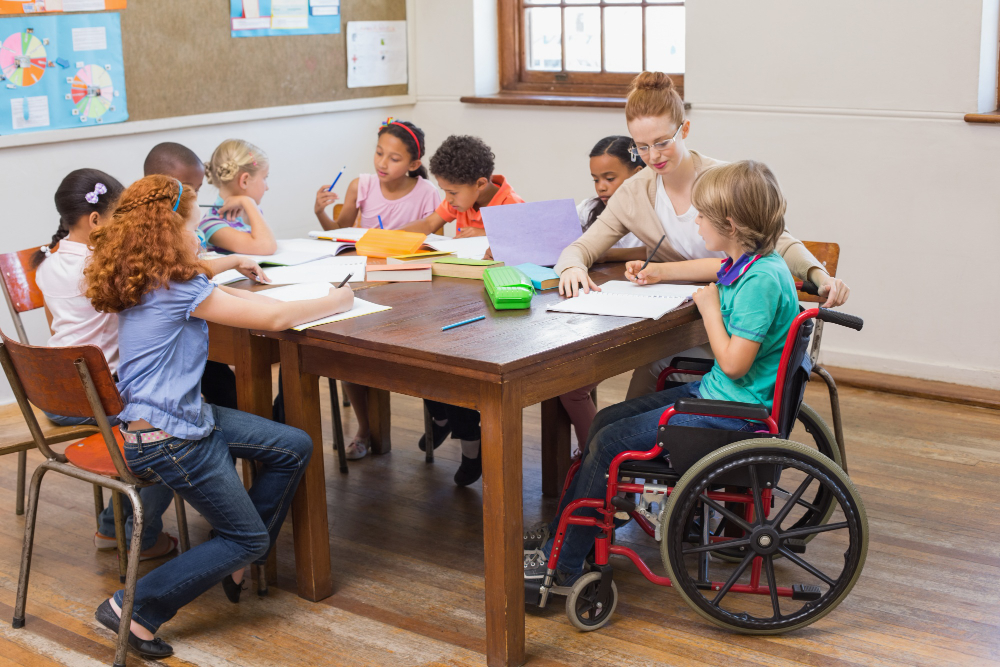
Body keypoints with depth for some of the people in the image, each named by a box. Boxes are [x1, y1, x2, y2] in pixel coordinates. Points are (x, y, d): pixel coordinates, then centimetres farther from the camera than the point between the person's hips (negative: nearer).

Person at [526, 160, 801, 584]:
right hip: (716, 391, 10)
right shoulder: (745, 261, 4)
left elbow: (734, 363, -26)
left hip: (735, 413, -10)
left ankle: (562, 563, 0)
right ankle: (561, 530, 16)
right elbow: (708, 267, 30)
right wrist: (654, 271, 37)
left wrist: (710, 308, -13)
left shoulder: (762, 279, -25)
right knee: (606, 420, 9)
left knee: (611, 441, -12)